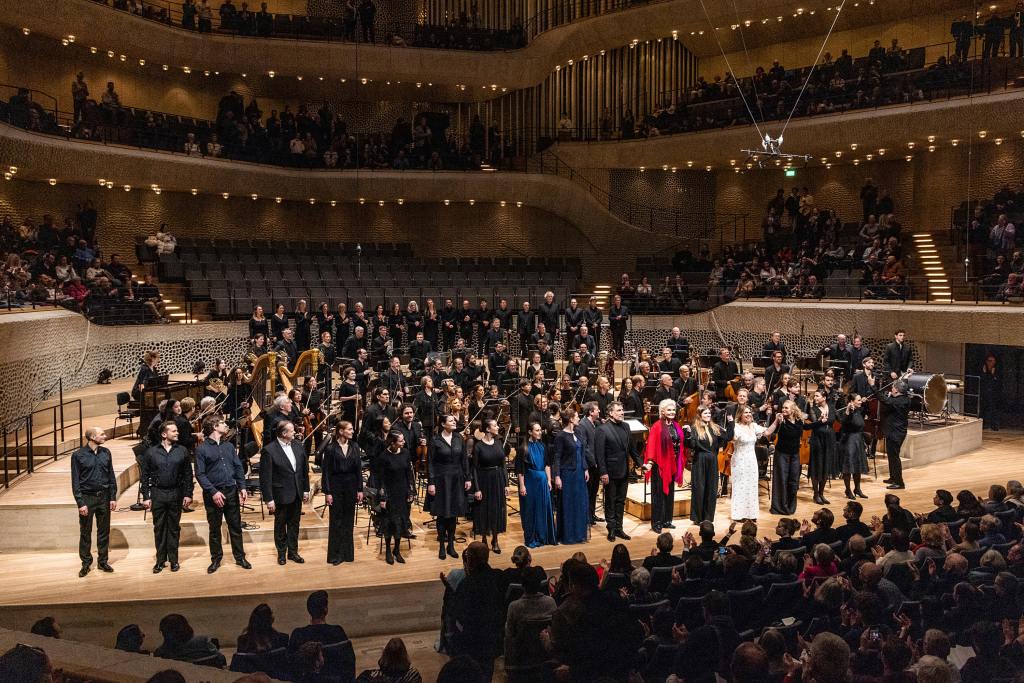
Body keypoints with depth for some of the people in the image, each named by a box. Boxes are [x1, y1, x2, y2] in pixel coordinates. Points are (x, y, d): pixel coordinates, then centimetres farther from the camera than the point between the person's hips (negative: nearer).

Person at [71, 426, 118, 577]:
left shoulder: (106, 453, 4)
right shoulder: (78, 455, -7)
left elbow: (111, 477, 8)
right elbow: (75, 481, -6)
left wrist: (113, 497, 2)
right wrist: (80, 503, -11)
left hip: (104, 497, 3)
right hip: (87, 498, -3)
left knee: (104, 531, 9)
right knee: (85, 533, 5)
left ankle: (103, 561, 20)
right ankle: (86, 563, 16)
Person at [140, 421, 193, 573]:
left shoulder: (182, 451, 1)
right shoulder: (151, 452, -1)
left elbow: (188, 474, 3)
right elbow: (144, 476, 2)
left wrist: (188, 494, -1)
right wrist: (146, 496, -2)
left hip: (176, 494, 0)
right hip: (157, 494, 0)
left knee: (174, 528, 7)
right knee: (159, 528, 6)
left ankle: (173, 559, 17)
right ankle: (160, 560, 16)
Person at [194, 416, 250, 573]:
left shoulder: (229, 446, 9)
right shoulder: (202, 449, -6)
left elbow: (238, 467, 10)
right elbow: (200, 474, -10)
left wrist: (242, 487, -1)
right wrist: (213, 492, -17)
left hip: (232, 492, 4)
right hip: (213, 494, -4)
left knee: (236, 527, 9)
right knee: (215, 529, 8)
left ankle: (240, 557, 19)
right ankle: (216, 559, 21)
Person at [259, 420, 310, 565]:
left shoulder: (298, 445, 0)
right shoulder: (269, 450, -17)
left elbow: (305, 469, 8)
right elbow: (265, 477, -15)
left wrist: (306, 489, 8)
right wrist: (269, 499, -16)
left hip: (297, 493, 5)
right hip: (281, 495, -4)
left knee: (294, 524, 15)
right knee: (280, 525, 13)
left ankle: (293, 552, 29)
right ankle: (281, 553, 29)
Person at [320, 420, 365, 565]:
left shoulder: (354, 447, 2)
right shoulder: (331, 448, -8)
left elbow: (359, 469, 4)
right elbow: (326, 472, -7)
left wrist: (360, 489, 1)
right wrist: (327, 492, -11)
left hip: (351, 486, 3)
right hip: (336, 486, -3)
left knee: (348, 520, 9)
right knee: (336, 520, 3)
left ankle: (347, 553, 19)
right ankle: (336, 554, 12)